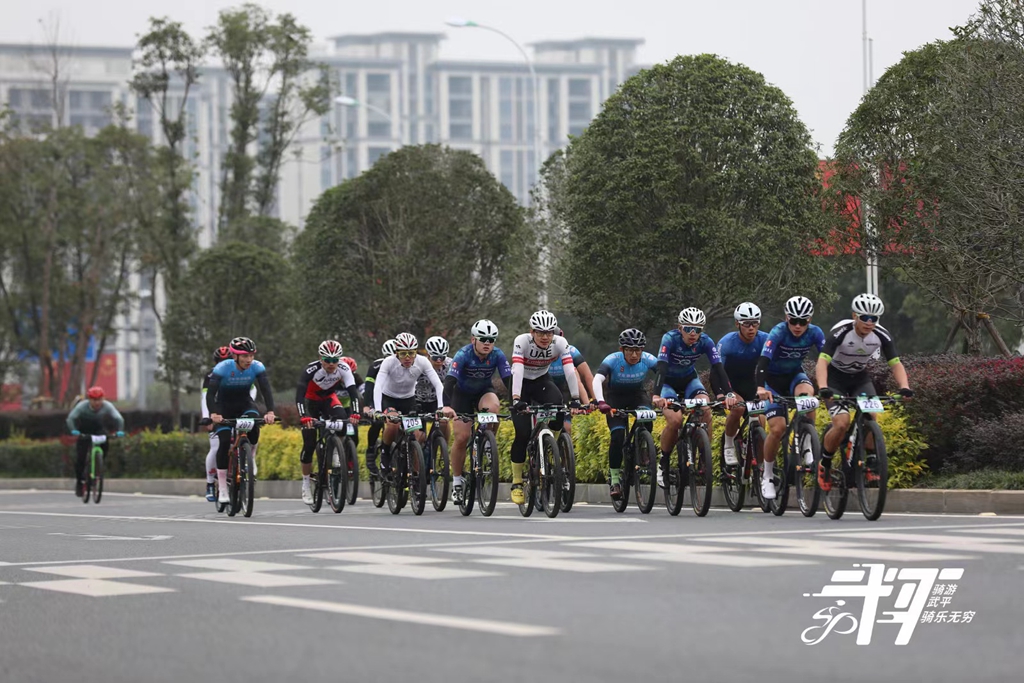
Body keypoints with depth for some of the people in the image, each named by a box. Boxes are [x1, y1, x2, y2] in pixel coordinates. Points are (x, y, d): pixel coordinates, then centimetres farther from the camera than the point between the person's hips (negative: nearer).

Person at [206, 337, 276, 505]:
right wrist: (213, 414, -47)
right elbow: (210, 393, -31)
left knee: (254, 427, -30)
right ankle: (222, 490, -11)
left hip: (244, 403, 2)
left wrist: (270, 412, -43)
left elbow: (266, 390, -27)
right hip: (224, 405, -2)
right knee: (224, 442, -18)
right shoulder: (222, 368, -27)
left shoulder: (257, 367, -20)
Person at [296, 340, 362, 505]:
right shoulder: (312, 370, -32)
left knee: (342, 419, -31)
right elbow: (299, 395, -39)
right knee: (309, 444, -9)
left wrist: (355, 413, -47)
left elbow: (353, 392, -31)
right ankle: (306, 484, 5)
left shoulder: (343, 369, -25)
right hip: (311, 401, -2)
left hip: (329, 398, 2)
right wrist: (304, 417, -52)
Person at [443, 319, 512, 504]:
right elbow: (449, 382, -38)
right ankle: (456, 483, 4)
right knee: (462, 437, -11)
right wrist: (447, 406, -53)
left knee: (492, 409, -34)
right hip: (462, 393, -2)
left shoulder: (497, 355, -22)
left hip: (484, 391, 2)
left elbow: (509, 380, -25)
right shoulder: (463, 355, -29)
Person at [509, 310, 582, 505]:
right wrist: (516, 399, -51)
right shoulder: (522, 341, -28)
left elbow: (570, 371, -28)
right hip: (522, 384, -2)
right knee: (523, 433, -14)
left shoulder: (560, 343, -21)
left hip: (542, 381, 2)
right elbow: (517, 370, -40)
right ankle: (516, 482, -1)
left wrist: (575, 399, -39)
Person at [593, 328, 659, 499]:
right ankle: (614, 477, -3)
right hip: (615, 397, -2)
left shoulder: (648, 360, -22)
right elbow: (597, 380, -42)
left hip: (637, 395, 2)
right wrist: (601, 402, -58)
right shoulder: (613, 360, -29)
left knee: (647, 419, -30)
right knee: (617, 437, -20)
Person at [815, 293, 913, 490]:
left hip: (860, 378, 4)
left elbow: (896, 364, -17)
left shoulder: (882, 335, -18)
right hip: (835, 378, -4)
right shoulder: (841, 332, -29)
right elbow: (822, 361, -38)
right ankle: (824, 465, -2)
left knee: (870, 419, -19)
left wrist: (904, 387, -37)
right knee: (842, 423, -23)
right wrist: (823, 388, -55)